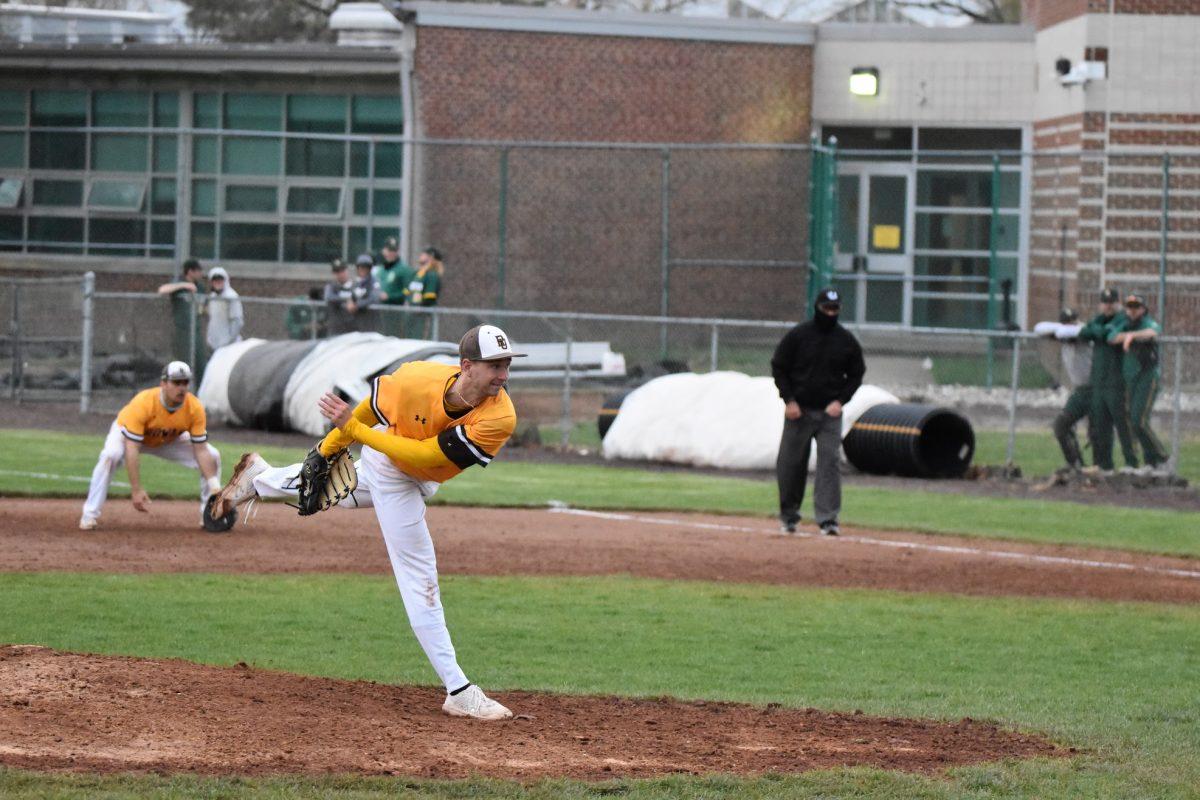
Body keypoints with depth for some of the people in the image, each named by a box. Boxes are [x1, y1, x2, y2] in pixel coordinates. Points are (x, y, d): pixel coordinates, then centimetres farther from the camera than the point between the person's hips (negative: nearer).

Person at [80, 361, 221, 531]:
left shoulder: (194, 407, -28)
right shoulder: (143, 403, -40)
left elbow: (201, 450, -23)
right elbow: (131, 449, -42)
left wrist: (214, 485, -34)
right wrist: (136, 490, -47)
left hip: (169, 439, 4)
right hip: (126, 431, -4)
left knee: (212, 457, -9)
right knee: (110, 455, -36)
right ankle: (90, 515, -28)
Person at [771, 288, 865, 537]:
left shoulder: (847, 340, 3)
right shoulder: (797, 335, -2)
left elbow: (856, 374, 11)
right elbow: (779, 368, 2)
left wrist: (840, 400, -4)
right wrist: (789, 400, -8)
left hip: (830, 413, 1)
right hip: (798, 410, -1)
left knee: (830, 463, -9)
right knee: (791, 463, 4)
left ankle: (828, 518, -10)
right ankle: (789, 515, 19)